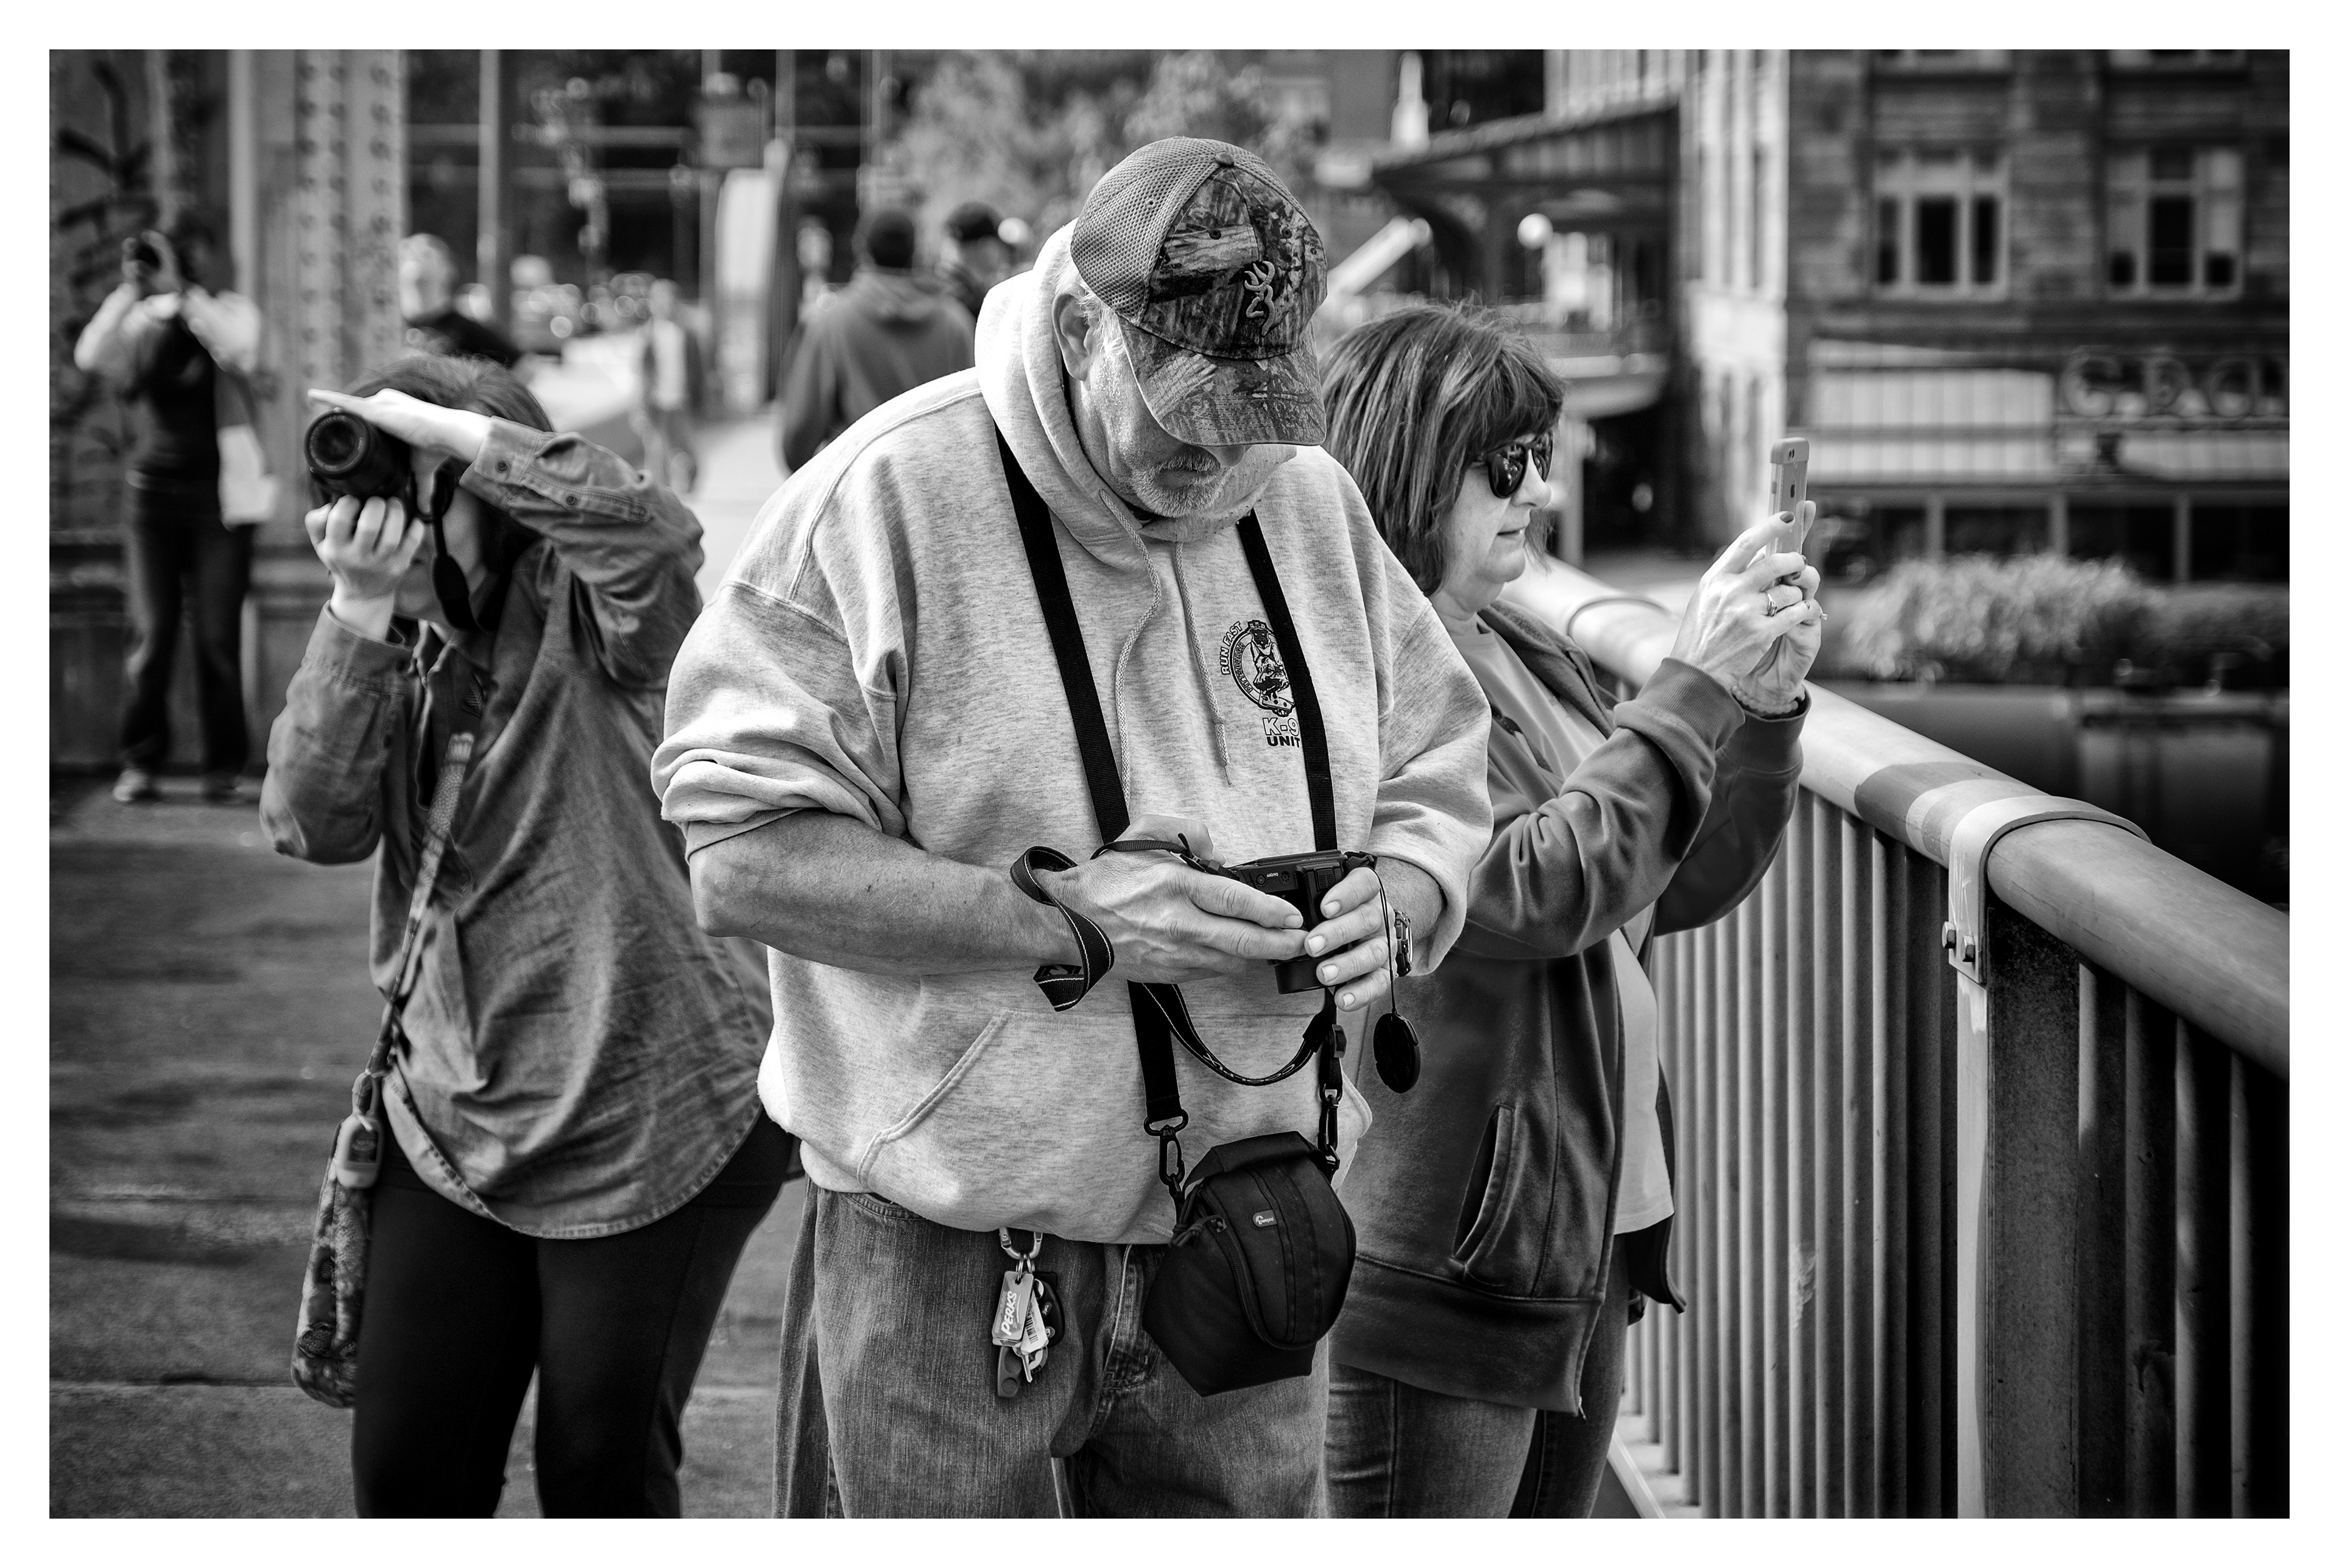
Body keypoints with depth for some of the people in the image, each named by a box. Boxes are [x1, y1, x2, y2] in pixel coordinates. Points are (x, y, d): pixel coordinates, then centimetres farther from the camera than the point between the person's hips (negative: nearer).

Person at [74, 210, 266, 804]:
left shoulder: (230, 310, 5)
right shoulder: (138, 317, 8)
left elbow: (240, 356, -17)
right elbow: (89, 356, -9)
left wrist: (183, 291, -18)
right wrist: (132, 287, -15)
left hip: (219, 492, -1)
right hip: (153, 488, 1)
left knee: (218, 635, -4)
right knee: (151, 633, -4)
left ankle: (224, 767, 1)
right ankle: (140, 763, 1)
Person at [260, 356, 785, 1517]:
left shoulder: (586, 615, -9)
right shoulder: (406, 658, 8)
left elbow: (645, 528, -32)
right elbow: (311, 824, -6)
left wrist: (441, 426, -23)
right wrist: (358, 614, -15)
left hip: (646, 1123, -6)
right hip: (453, 1120, 6)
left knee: (604, 1474, 6)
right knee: (406, 1469, 5)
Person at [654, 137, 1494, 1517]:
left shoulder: (1313, 504, 6)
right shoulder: (888, 497, -12)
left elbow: (1442, 785, 15)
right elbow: (745, 856, -17)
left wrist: (1392, 898, -9)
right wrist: (1065, 917, -23)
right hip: (950, 1251, -5)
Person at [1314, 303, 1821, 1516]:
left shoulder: (1525, 656, 13)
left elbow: (1679, 888, 14)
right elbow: (1540, 892, -24)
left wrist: (1766, 709, -2)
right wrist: (1694, 685, -20)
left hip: (1586, 1240, 9)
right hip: (1439, 1269, -9)